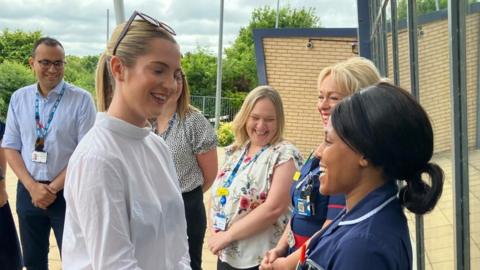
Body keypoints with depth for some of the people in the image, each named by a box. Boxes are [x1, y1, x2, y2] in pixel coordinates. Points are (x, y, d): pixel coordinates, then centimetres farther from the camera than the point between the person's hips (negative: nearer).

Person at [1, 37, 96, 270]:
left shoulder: (81, 99, -8)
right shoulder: (19, 98, 4)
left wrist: (53, 188, -9)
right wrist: (32, 186, -8)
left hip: (67, 192, -3)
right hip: (28, 191, 4)